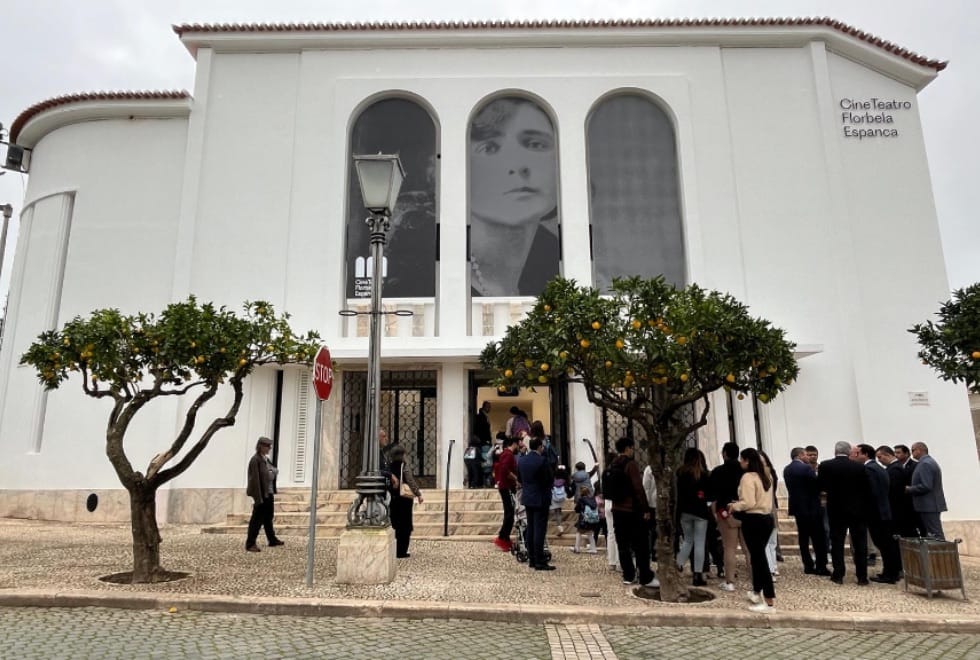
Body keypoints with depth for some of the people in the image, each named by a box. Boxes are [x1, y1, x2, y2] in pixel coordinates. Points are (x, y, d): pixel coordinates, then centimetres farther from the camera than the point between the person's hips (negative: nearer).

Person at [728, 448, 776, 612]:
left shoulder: (748, 477, -14)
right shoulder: (765, 476, 13)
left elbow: (748, 503, -20)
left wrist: (734, 506, -3)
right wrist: (739, 503, 19)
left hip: (753, 520, -9)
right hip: (767, 518, 9)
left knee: (758, 558, -4)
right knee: (758, 556, 20)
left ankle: (769, 601, -1)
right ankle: (756, 592, 32)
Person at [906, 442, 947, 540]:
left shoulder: (925, 464, -16)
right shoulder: (929, 461, 17)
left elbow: (926, 486, -24)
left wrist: (909, 489, -11)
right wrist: (911, 488, 12)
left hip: (929, 505, -11)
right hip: (931, 504, 11)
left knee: (935, 536, -7)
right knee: (935, 535, 12)